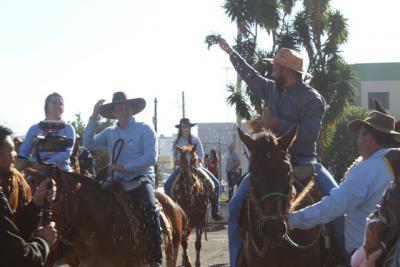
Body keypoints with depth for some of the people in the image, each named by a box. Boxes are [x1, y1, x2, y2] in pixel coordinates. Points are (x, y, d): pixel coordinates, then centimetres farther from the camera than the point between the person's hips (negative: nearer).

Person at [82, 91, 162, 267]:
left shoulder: (144, 129, 2)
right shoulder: (110, 133, 15)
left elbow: (151, 158, -9)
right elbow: (89, 144, 2)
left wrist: (124, 167, -16)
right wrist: (94, 117, -3)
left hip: (140, 180, -5)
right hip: (116, 182, 5)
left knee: (149, 209, -31)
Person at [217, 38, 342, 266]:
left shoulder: (313, 99, -9)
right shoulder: (272, 89, 9)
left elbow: (310, 133, -21)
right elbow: (250, 76, 27)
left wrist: (277, 123, -21)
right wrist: (231, 52, 35)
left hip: (304, 161, -4)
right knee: (237, 204, -12)